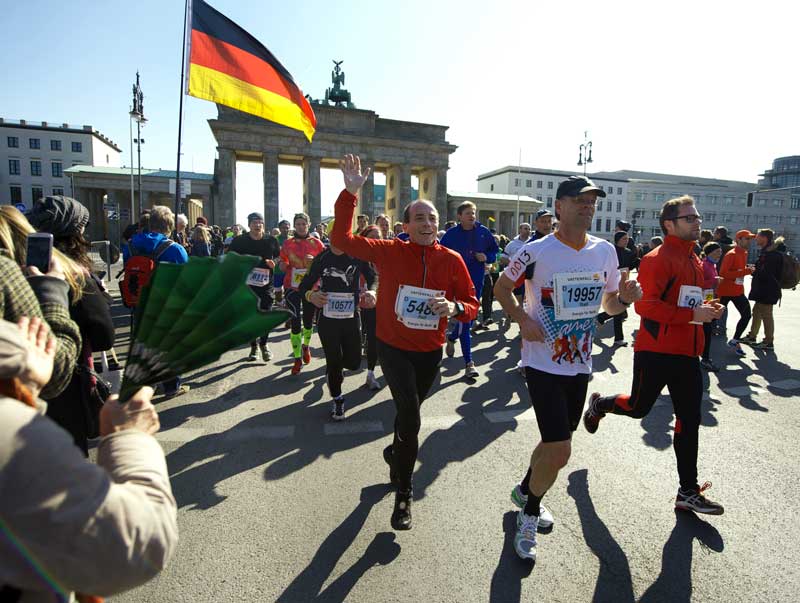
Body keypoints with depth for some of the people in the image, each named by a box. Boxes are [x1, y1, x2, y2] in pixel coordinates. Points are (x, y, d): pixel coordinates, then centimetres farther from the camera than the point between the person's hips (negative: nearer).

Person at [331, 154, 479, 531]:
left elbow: (472, 305, -2)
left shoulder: (452, 260, -7)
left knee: (408, 412, 22)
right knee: (410, 417, -15)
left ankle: (395, 452, 56)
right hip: (393, 347, -3)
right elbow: (341, 240, -16)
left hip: (430, 352, 3)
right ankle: (403, 493, 9)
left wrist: (454, 307, -24)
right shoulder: (389, 252, -11)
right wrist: (350, 194, -24)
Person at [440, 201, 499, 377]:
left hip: (477, 280, 4)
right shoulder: (451, 234, -5)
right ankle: (468, 362, -1)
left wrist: (486, 257, -8)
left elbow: (494, 251, 12)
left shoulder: (484, 232, 2)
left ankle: (452, 337, 45)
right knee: (463, 318, -9)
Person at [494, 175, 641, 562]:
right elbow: (501, 287, -1)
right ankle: (529, 514, 21)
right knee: (559, 452, -7)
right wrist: (522, 319, -17)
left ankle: (525, 491, 47)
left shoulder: (605, 251, 3)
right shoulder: (537, 251, -13)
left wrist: (625, 298, -10)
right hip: (543, 363, -6)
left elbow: (608, 304, 13)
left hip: (580, 364, 6)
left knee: (555, 443, 19)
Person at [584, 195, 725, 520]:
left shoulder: (695, 261, 15)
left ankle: (689, 491, 20)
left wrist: (707, 308, 6)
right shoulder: (657, 259, -13)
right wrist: (692, 315, -24)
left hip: (688, 353, 8)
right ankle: (599, 404, 41)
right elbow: (645, 305, -23)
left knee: (689, 421, 9)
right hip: (656, 351, -8)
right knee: (638, 408, 9)